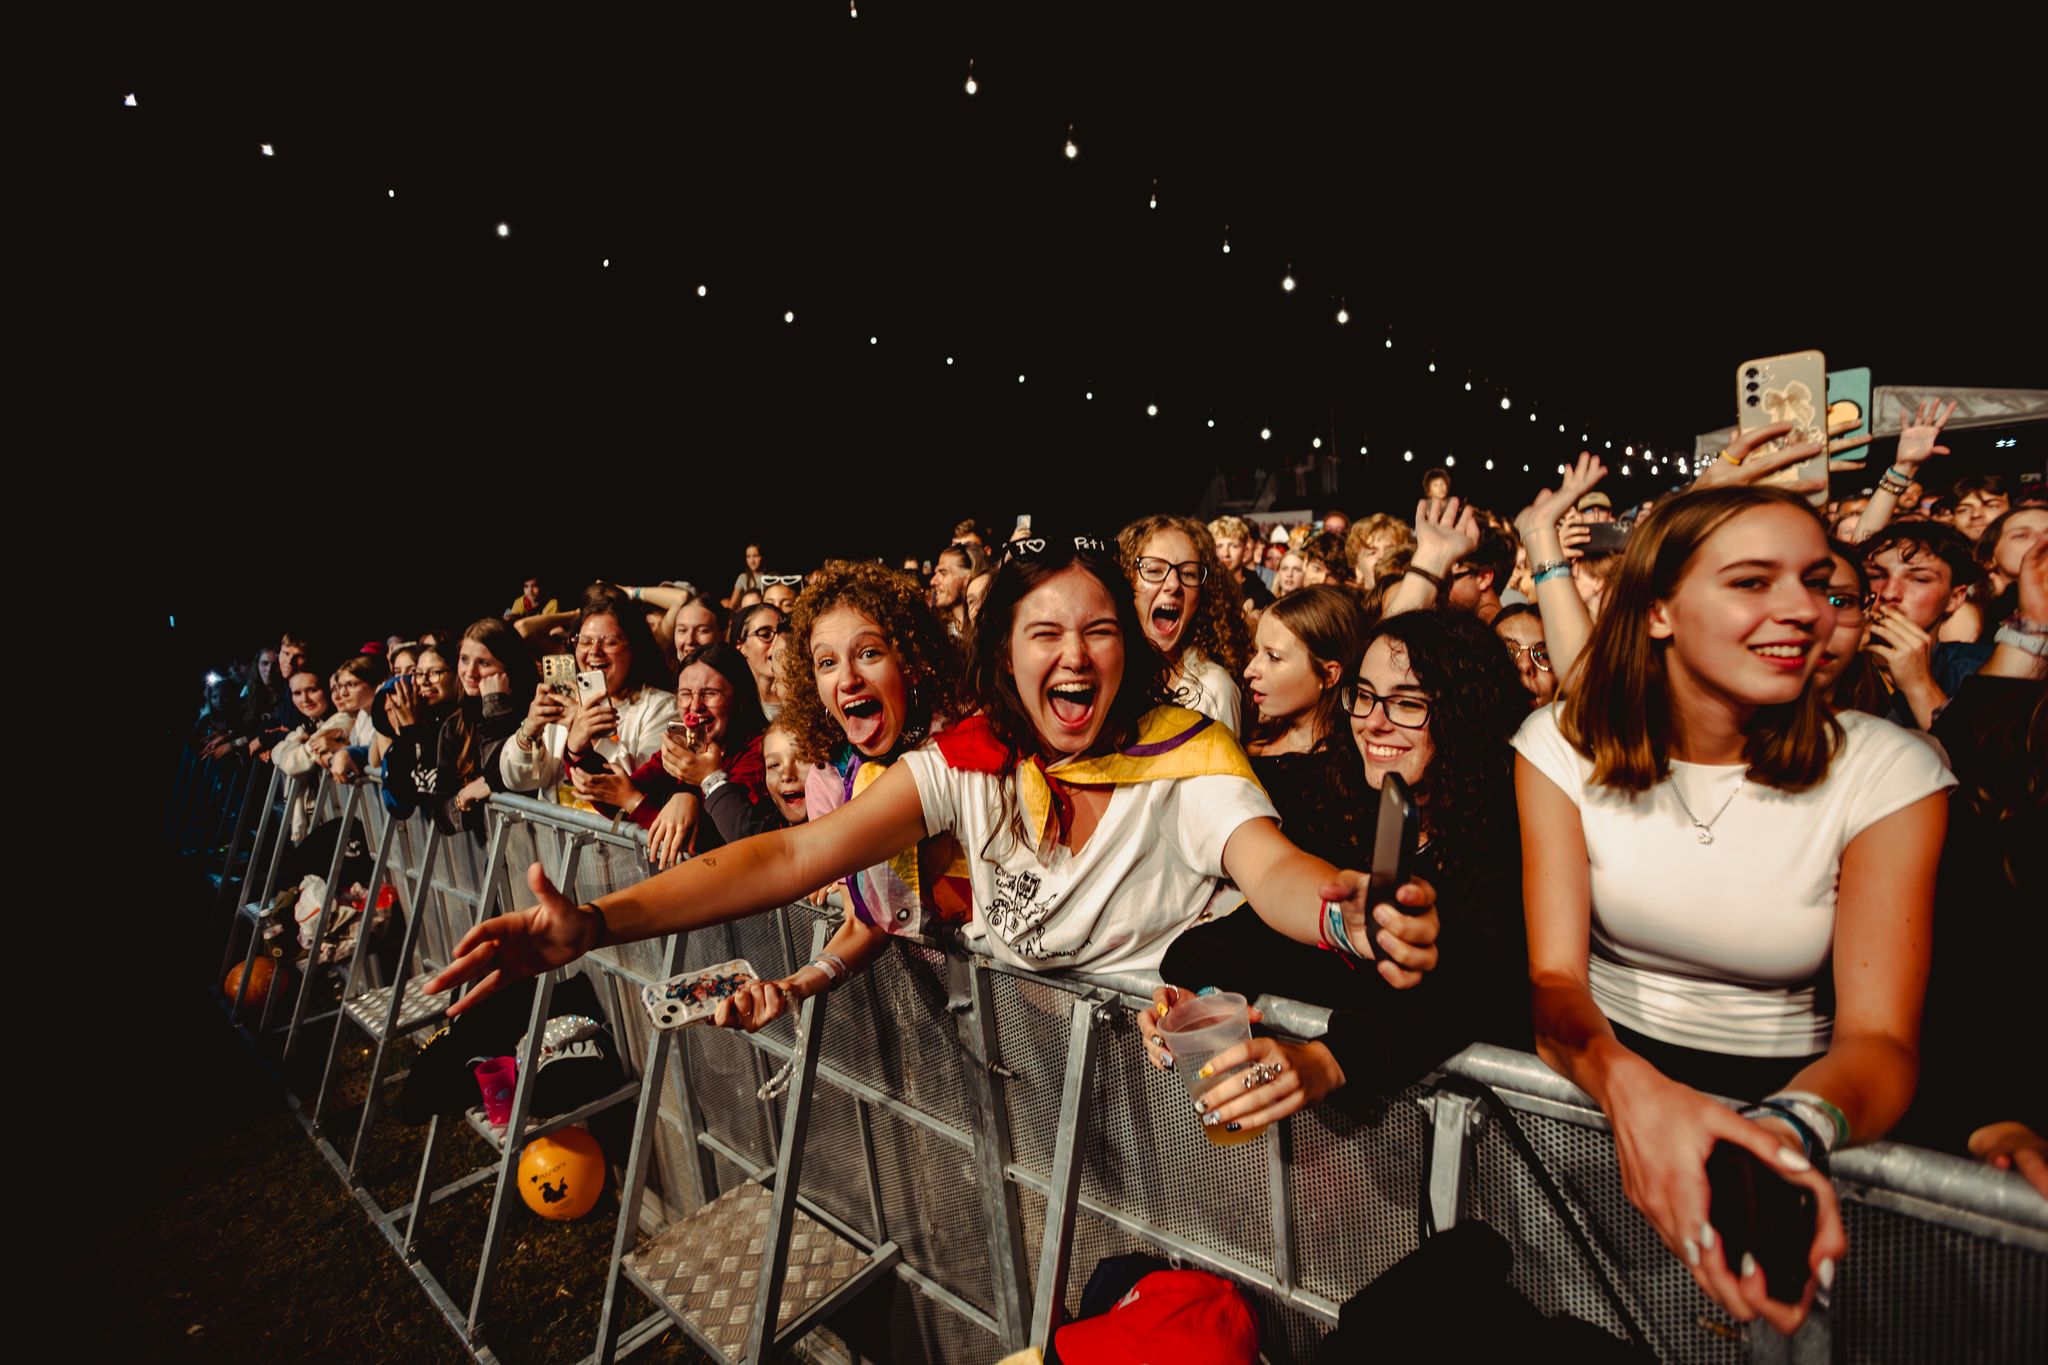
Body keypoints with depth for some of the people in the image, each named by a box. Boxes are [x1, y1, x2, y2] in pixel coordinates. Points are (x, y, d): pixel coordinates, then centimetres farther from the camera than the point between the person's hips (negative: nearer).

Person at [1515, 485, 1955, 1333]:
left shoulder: (1885, 771, -8)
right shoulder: (1564, 744, -8)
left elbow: (1877, 1034, -14)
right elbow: (1553, 974, -13)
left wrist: (1794, 1130, -36)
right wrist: (1629, 1086, -35)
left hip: (1791, 1098, 1)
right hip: (1606, 1070, -1)